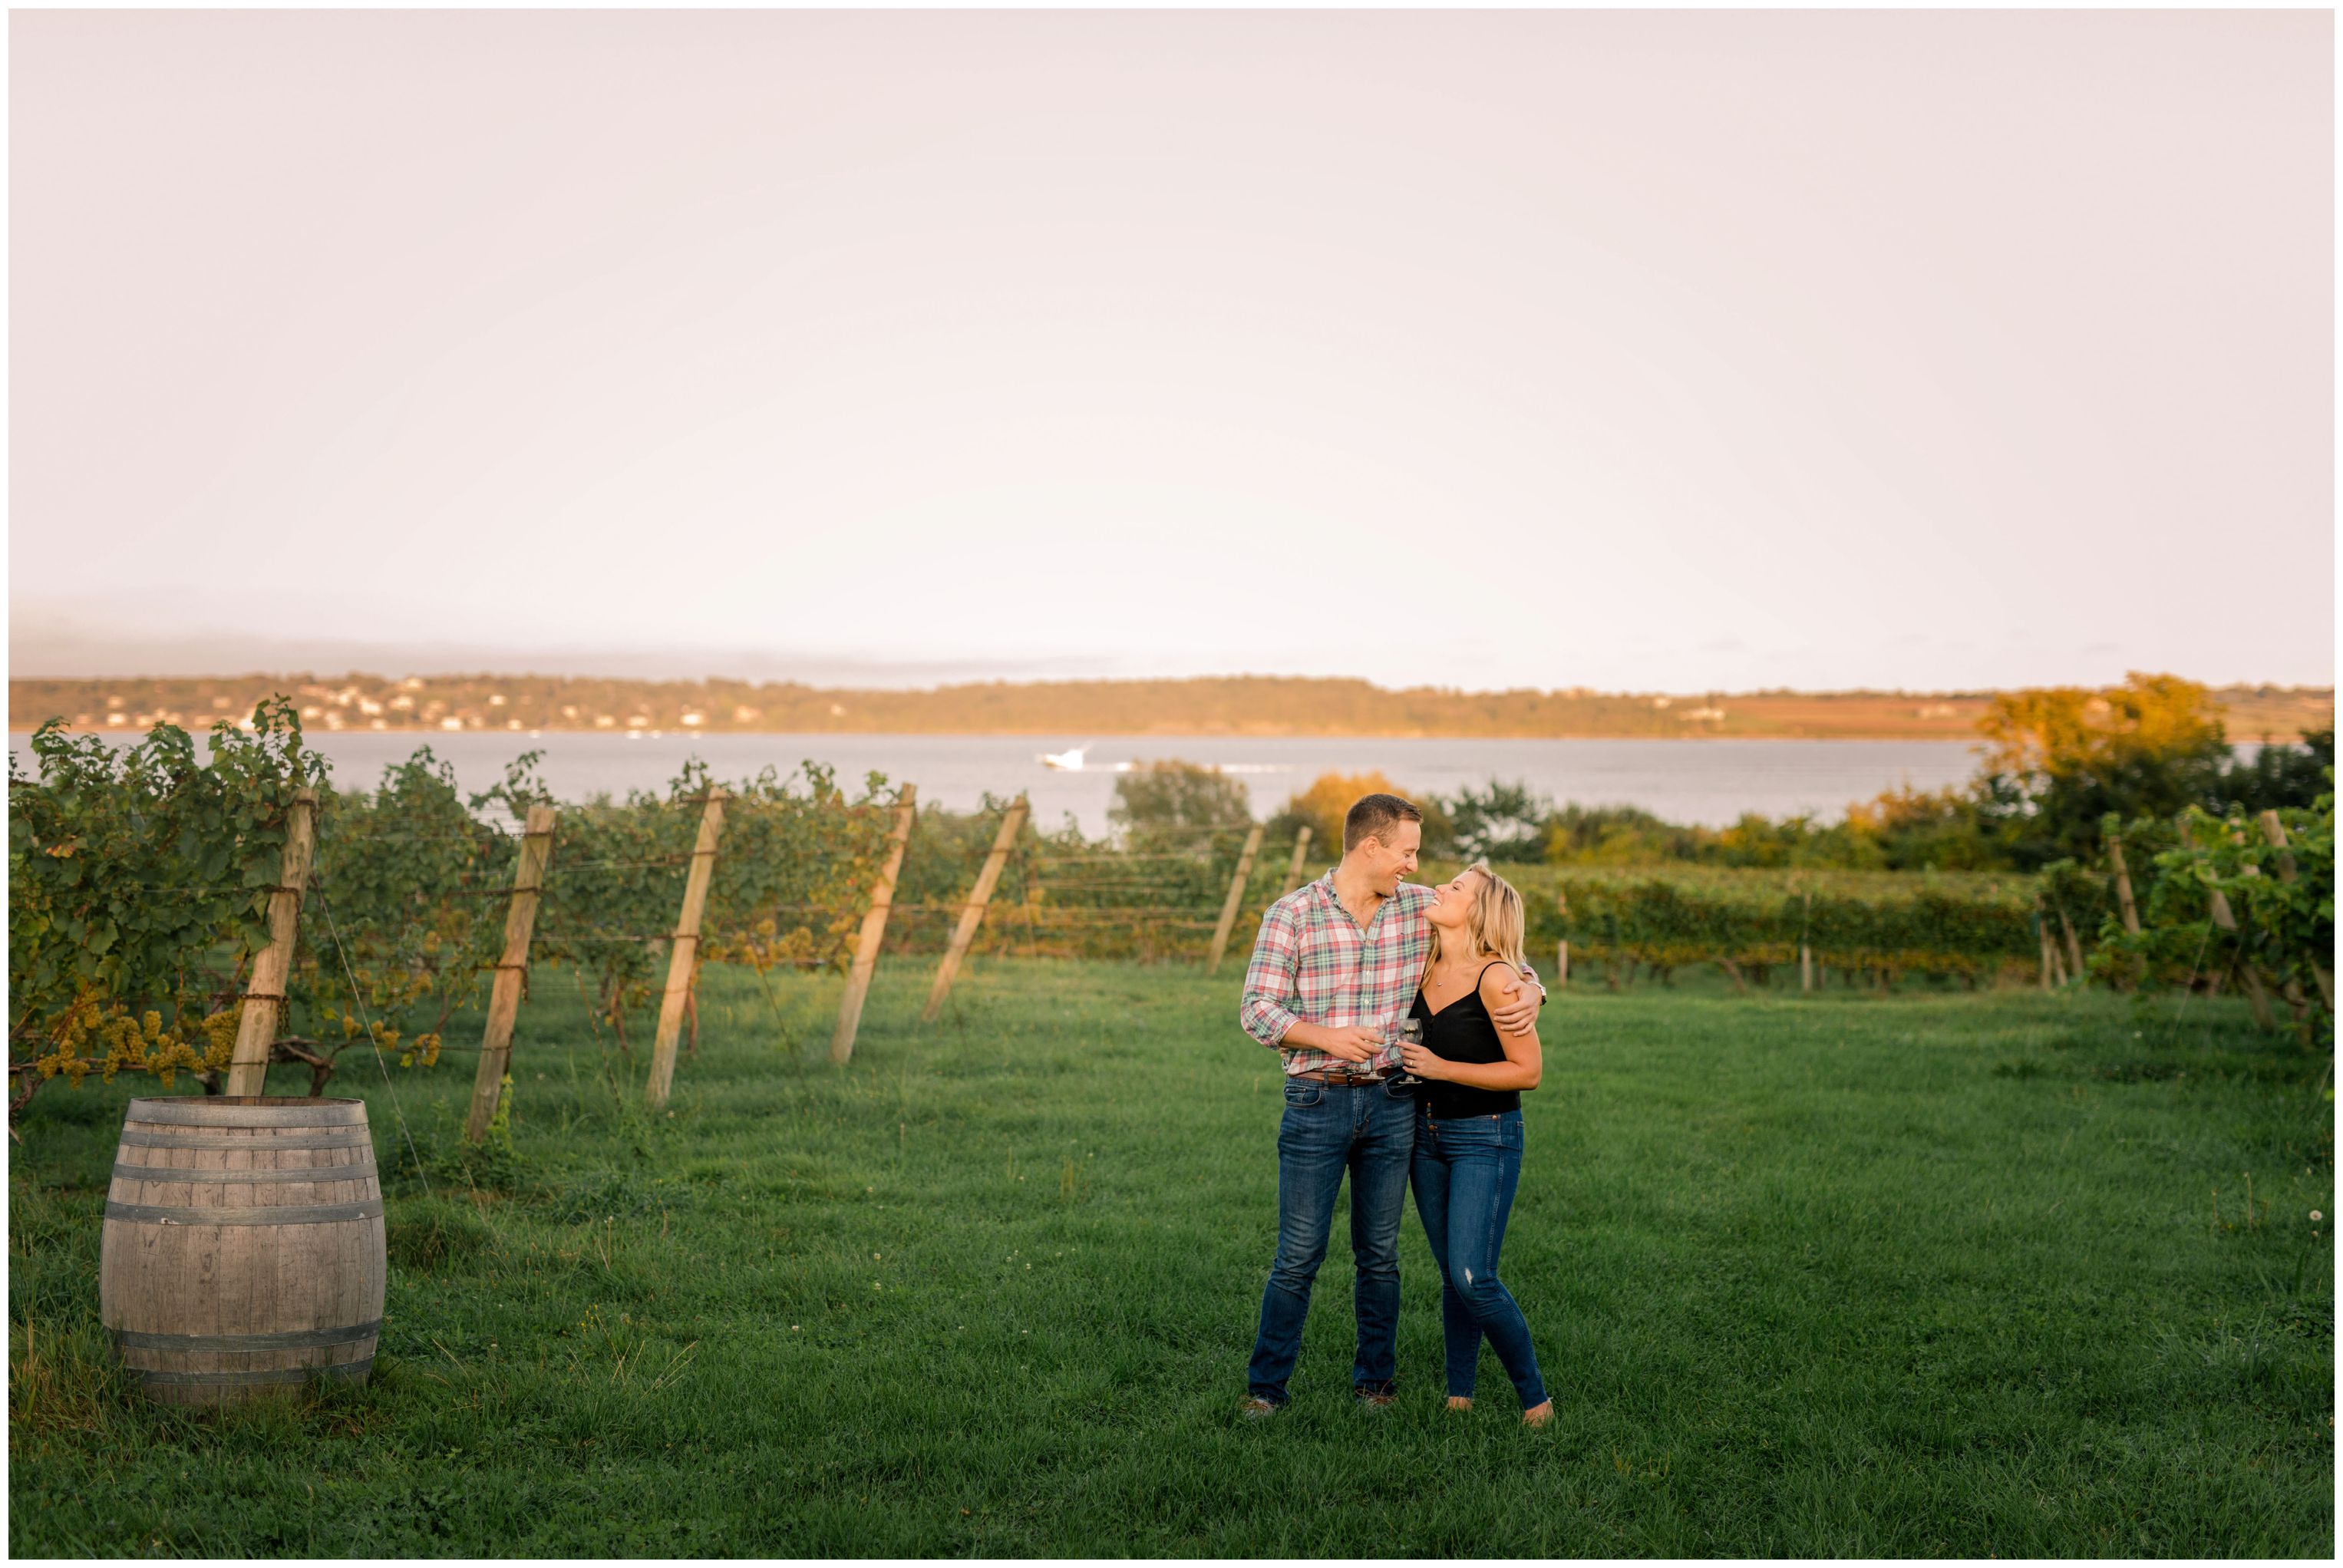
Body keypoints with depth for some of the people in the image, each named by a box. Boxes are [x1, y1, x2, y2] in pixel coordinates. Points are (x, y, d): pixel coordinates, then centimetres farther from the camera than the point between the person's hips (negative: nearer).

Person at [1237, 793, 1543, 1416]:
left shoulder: (1423, 907, 3)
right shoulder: (1293, 914, -7)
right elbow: (1257, 1010, -8)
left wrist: (1530, 991, -9)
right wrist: (1327, 1038, -23)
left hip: (1391, 1102, 3)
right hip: (1317, 1103, -3)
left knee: (1379, 1253, 10)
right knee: (1299, 1255, -2)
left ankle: (1375, 1381, 22)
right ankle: (1266, 1385, 8)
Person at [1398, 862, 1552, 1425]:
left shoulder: (1495, 978, -17)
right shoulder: (1423, 968, 4)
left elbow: (1527, 1071, -16)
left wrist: (1441, 1068, -18)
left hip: (1485, 1139, -7)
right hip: (1427, 1135, 7)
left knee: (1473, 1278, -12)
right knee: (1451, 1275, 10)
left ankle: (1535, 1400, 2)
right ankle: (1459, 1396, 18)